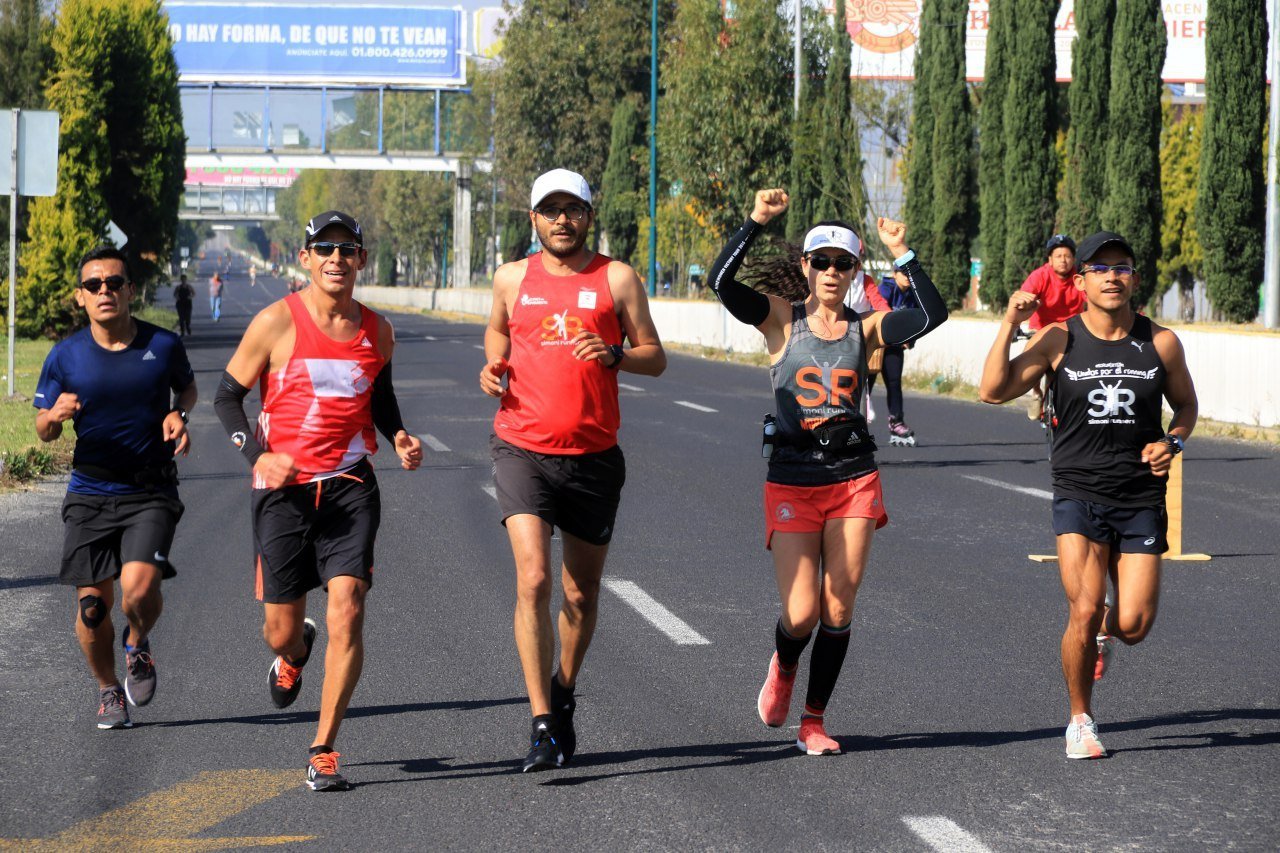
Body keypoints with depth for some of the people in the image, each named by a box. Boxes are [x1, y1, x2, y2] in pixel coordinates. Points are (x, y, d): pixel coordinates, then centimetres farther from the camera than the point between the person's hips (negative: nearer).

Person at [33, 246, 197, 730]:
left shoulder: (163, 345, -3)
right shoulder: (66, 356, -3)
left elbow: (187, 386, 19)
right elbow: (43, 431, 7)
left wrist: (179, 415, -3)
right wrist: (56, 414, -17)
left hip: (151, 493, -1)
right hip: (90, 493, 1)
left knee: (140, 588, -20)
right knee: (93, 603, -1)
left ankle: (137, 645, 15)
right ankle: (108, 690, 25)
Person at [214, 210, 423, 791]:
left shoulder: (376, 331, 7)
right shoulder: (277, 323, -5)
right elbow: (227, 394, 2)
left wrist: (399, 437, 6)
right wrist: (257, 455, -13)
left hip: (350, 488, 1)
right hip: (284, 489, -1)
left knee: (347, 612, -15)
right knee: (281, 630, 6)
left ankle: (323, 752, -5)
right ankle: (293, 655, 47)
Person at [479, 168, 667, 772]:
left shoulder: (617, 279, 1)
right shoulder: (513, 279, 6)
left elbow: (655, 358, 3)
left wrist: (613, 355, -17)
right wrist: (494, 366, 5)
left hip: (594, 455, 1)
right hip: (523, 449, -1)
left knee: (581, 593, 11)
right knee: (532, 580, -17)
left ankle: (564, 694, 38)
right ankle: (542, 724, -17)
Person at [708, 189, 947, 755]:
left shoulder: (865, 329, 6)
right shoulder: (782, 318, 0)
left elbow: (932, 315, -9)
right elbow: (722, 282, -15)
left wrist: (902, 255, -11)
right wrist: (757, 222, -19)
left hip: (854, 479, 2)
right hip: (792, 483, -2)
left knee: (839, 606, 1)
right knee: (801, 613, -8)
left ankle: (814, 721, 16)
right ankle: (783, 668, 28)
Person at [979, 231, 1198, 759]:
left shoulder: (1160, 343, 2)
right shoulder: (1060, 341, -3)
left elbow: (1186, 404, 17)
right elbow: (994, 391, -11)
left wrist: (1172, 441, -3)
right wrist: (1010, 325, -18)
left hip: (1141, 500, 2)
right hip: (1079, 495, -2)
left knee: (1134, 625, -6)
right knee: (1084, 611, -13)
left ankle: (1104, 632, 34)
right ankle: (1080, 721, 9)